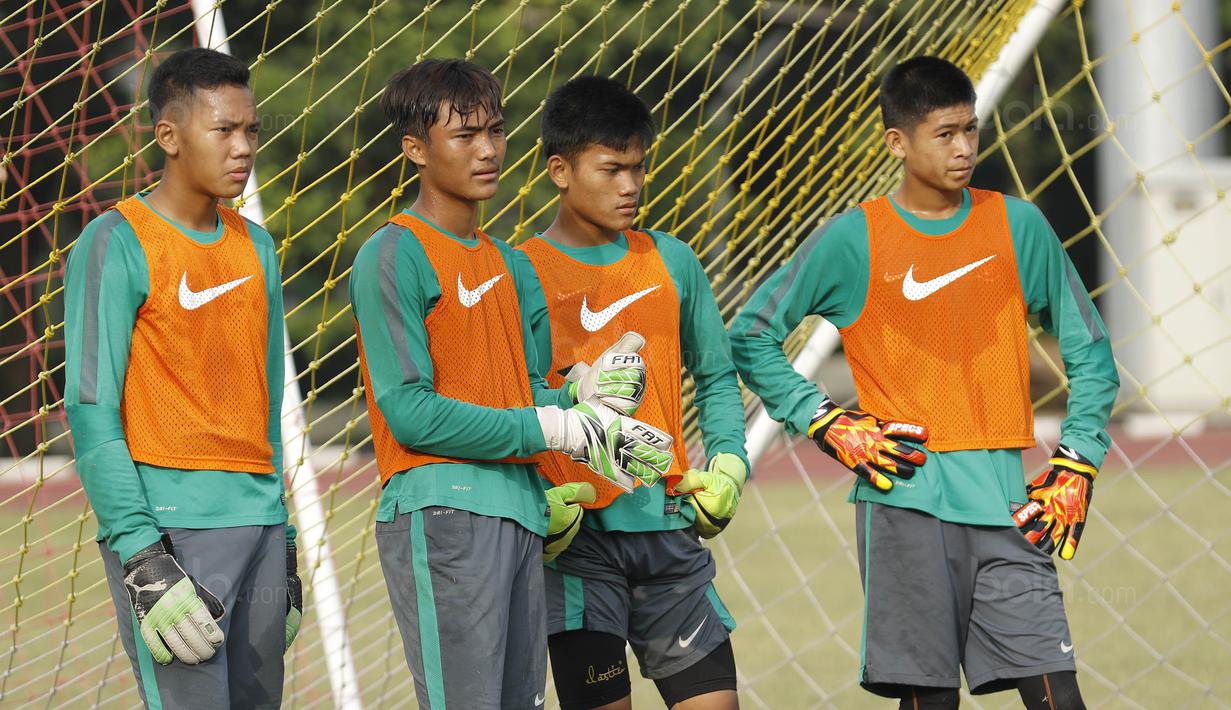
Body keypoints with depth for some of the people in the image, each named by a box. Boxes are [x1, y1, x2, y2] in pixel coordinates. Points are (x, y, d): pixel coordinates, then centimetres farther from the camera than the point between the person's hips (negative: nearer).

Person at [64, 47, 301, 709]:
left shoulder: (256, 248, 16)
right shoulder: (116, 245, -6)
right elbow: (91, 411, -10)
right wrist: (142, 556, -17)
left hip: (259, 527, 7)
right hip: (169, 525, -7)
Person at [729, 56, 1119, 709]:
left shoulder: (1019, 227, 7)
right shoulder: (849, 241, 2)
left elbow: (1090, 353, 14)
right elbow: (749, 338, 9)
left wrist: (1075, 470, 5)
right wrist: (829, 426, 0)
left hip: (1004, 501, 2)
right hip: (903, 498, -2)